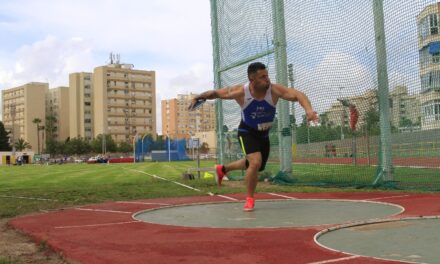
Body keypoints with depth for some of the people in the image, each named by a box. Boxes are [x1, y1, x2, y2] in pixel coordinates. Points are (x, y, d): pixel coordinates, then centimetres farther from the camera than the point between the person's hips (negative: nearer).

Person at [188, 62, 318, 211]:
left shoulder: (274, 90, -27)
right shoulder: (241, 92, -26)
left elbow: (298, 95, -38)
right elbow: (216, 93, -11)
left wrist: (308, 110, -55)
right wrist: (198, 98, -12)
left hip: (264, 134, 4)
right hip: (247, 133, -4)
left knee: (255, 166, 22)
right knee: (255, 162, -27)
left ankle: (222, 169, 49)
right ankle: (250, 199, -2)